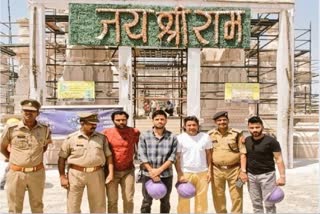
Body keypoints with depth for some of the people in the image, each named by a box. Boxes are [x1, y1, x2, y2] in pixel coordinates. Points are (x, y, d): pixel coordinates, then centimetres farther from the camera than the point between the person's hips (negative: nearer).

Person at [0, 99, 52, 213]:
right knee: (14, 208, 12)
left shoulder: (45, 129, -3)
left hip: (37, 173, 1)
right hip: (16, 173, -1)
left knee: (37, 206, 18)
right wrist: (14, 160, 7)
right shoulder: (11, 129, -8)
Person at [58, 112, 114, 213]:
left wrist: (111, 173, -3)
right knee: (73, 206, 9)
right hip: (76, 174, -1)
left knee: (99, 205, 13)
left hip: (97, 174, 2)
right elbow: (62, 158, 1)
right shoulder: (71, 138, -3)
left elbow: (108, 156, 6)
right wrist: (62, 177, -4)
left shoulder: (101, 138, 4)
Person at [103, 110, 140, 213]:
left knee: (128, 199, 10)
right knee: (112, 200, 9)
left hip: (128, 171, 1)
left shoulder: (134, 132, -4)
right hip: (112, 171, -1)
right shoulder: (107, 133, -8)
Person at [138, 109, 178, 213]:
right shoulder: (144, 136, -3)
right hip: (148, 174, -1)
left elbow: (173, 156, -6)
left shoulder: (172, 137, -1)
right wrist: (152, 171, -14)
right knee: (146, 202, 9)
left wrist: (159, 170, -15)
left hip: (166, 175, 1)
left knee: (165, 202, 16)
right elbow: (141, 155, -7)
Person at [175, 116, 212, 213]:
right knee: (184, 199, 4)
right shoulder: (180, 138, -5)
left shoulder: (205, 137, 3)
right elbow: (176, 158, -4)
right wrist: (180, 174, -10)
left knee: (202, 199, 12)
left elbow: (209, 155, 9)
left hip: (202, 173, 2)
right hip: (186, 173, -2)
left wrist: (209, 171, 3)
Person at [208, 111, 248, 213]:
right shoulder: (210, 135, 5)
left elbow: (242, 153, -4)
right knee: (218, 198, 11)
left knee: (236, 197, 5)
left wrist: (243, 171, -10)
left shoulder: (237, 134, -2)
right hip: (216, 171, 2)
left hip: (234, 170, -2)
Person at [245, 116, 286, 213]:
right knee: (256, 204, 11)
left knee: (269, 204, 0)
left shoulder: (271, 141, -10)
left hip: (267, 175, -4)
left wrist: (282, 176, -16)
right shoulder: (247, 140, 4)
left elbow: (279, 159, -10)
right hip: (251, 175, 4)